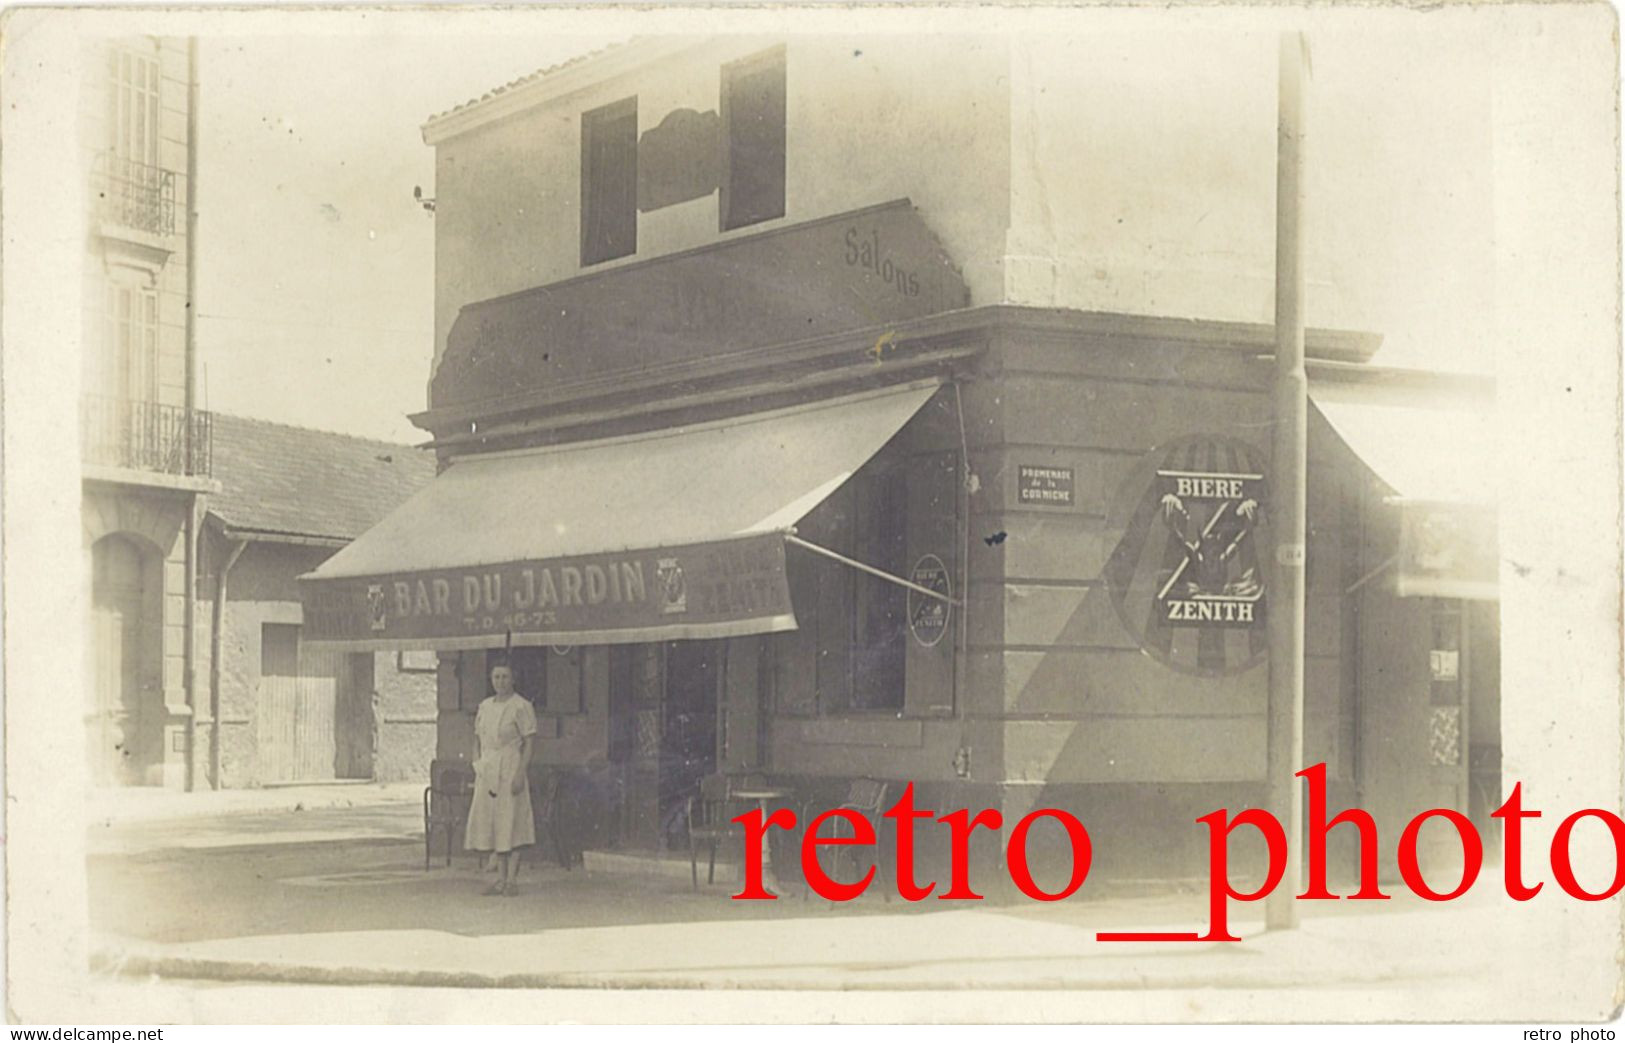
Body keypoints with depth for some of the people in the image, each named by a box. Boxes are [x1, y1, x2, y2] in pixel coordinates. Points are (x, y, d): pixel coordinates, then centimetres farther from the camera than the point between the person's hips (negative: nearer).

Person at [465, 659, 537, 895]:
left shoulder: (521, 706, -5)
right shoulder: (485, 706, 14)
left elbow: (530, 742, -9)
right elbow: (477, 739, 20)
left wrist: (520, 773, -17)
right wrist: (478, 766, 9)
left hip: (510, 767, -7)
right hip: (487, 769, 7)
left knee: (511, 823, -7)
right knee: (489, 821, 6)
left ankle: (511, 880, -7)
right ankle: (502, 878, 12)